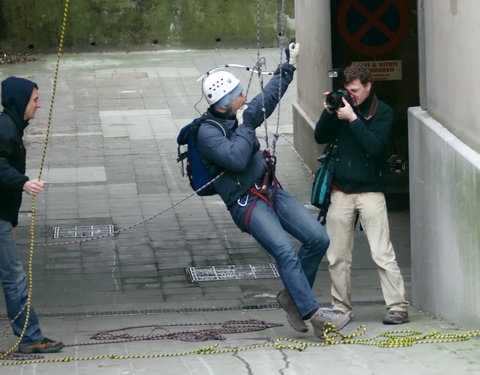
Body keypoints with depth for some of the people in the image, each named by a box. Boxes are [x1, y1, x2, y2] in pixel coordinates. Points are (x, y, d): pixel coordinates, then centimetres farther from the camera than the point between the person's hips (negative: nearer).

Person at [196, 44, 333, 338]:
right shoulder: (208, 132, -14)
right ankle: (311, 313, -20)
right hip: (246, 203, -8)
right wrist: (244, 126, -17)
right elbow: (236, 159, -28)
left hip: (272, 191, 8)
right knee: (286, 251, -22)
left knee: (318, 238, -4)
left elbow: (269, 97, 29)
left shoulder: (242, 115, 10)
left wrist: (290, 66, 34)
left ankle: (292, 296, 10)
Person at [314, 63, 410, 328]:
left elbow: (374, 145, -16)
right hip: (340, 193, 4)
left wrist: (352, 118, -21)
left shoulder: (383, 113, -2)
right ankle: (341, 308, 15)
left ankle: (398, 307, -5)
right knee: (337, 256, 5)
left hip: (370, 192, -4)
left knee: (382, 254, -9)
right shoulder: (343, 106, 9)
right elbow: (320, 138, 6)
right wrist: (329, 113, -9)